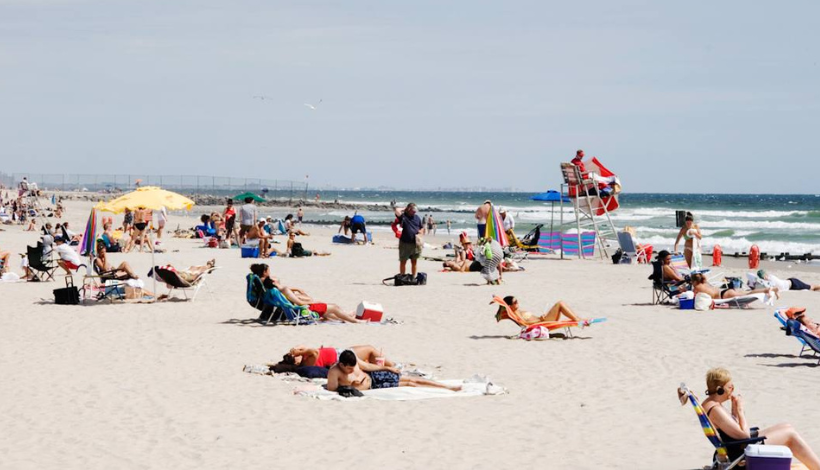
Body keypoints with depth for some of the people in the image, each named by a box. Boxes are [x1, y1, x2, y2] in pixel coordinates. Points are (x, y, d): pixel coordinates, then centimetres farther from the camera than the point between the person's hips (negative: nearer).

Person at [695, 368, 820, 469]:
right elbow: (744, 435, -23)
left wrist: (734, 408, 3)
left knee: (786, 427, 15)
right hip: (741, 454, -11)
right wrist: (740, 409, -14)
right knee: (790, 435, -4)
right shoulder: (716, 410, -26)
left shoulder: (709, 403, 7)